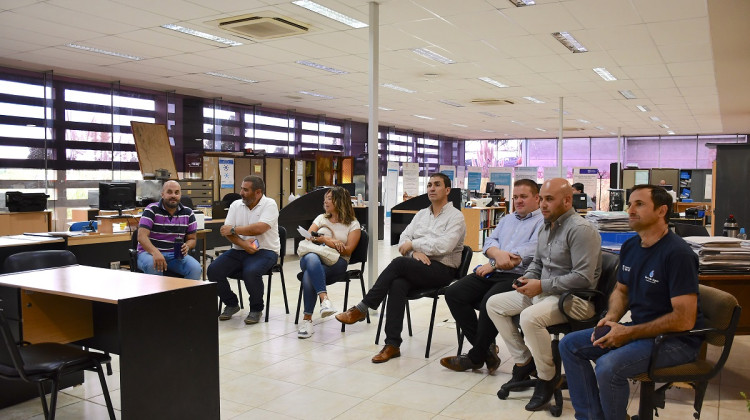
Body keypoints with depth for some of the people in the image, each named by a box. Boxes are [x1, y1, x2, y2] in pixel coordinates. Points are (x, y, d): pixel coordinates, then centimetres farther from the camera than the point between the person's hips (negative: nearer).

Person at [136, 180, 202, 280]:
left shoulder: (188, 213, 7)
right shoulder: (152, 210, -4)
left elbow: (192, 239, 13)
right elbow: (142, 236, -15)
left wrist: (187, 246, -14)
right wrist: (155, 253, -34)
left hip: (176, 254, 3)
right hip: (150, 252, -2)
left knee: (196, 269, -25)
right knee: (153, 266, -37)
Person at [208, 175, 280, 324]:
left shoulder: (269, 204, -7)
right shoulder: (236, 205, 9)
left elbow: (259, 228, -21)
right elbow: (227, 231, 0)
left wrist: (233, 230, -12)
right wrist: (243, 243, -18)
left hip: (265, 250, -5)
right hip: (239, 251, 6)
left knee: (251, 272, -34)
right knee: (213, 270, -14)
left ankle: (256, 309, -6)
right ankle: (231, 304, 10)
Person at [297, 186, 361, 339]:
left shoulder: (353, 224, 11)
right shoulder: (321, 218, 26)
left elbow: (348, 251, -1)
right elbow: (307, 237, 12)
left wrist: (325, 240, -11)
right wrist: (324, 240, -7)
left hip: (336, 261, -3)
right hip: (313, 256, 3)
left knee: (309, 274, -36)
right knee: (311, 258, -39)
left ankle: (307, 319, -36)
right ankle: (324, 299, -52)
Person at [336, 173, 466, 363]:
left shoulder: (455, 216, -1)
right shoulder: (421, 214, 21)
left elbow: (444, 246, -17)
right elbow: (403, 239, 11)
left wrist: (413, 244, -9)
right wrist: (416, 252, -10)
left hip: (442, 269, -5)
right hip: (418, 268, 5)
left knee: (399, 263, -29)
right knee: (397, 285, -29)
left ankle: (362, 308, -19)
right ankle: (392, 345, -28)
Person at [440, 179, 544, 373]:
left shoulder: (543, 222, 2)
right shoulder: (507, 219, 27)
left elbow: (531, 252, -13)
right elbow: (489, 243, 14)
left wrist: (494, 264, -11)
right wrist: (498, 253, -12)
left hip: (518, 277, -7)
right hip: (492, 274, 8)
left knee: (490, 301, -34)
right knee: (453, 293, -12)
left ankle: (476, 357, -12)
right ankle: (486, 348, -8)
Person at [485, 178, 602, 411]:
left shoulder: (580, 230, -18)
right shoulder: (546, 227, 11)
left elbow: (584, 277, -25)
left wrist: (542, 285, -21)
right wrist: (528, 278, 0)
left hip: (575, 297, -10)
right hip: (543, 292, 10)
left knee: (530, 317, -35)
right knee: (494, 304, 5)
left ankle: (547, 378, -11)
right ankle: (523, 361, 12)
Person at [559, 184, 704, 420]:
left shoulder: (677, 254, -20)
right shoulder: (630, 246, 5)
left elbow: (685, 319, -24)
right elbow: (621, 290, 19)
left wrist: (629, 333, -21)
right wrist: (611, 318, -3)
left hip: (676, 339, -8)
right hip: (639, 330, 9)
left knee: (608, 366, -31)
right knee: (569, 345, 1)